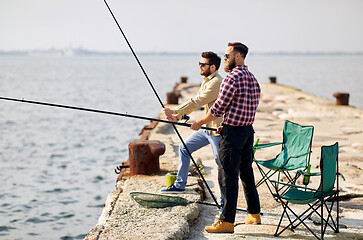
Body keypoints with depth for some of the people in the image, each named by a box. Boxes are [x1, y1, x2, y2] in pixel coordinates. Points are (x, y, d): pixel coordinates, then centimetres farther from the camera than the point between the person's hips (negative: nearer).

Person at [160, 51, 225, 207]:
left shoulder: (216, 83, -19)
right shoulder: (206, 81, 13)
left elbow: (197, 102, -23)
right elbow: (196, 102, 16)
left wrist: (174, 111, -19)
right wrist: (177, 116, 5)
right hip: (207, 128, 10)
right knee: (184, 148, 15)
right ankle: (179, 185, 27)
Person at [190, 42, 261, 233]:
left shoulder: (232, 78, -15)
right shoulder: (252, 79, 13)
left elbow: (218, 108, -14)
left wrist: (200, 123, -1)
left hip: (232, 133, -9)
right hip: (248, 130, 9)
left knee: (227, 176, -6)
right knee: (246, 173, 18)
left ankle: (227, 221, -5)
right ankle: (254, 214, 27)